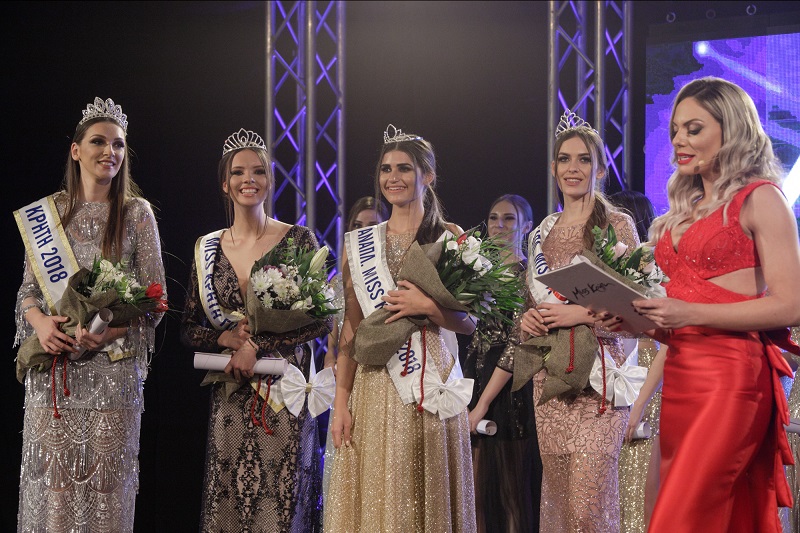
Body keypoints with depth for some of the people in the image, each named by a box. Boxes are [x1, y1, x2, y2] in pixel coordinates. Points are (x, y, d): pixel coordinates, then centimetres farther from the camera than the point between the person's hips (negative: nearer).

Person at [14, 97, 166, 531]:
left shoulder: (136, 213, 4)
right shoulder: (48, 211, 9)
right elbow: (28, 289, 12)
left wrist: (108, 331, -15)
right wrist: (40, 322, -10)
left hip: (112, 364, -2)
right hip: (52, 366, 2)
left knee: (105, 484, -2)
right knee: (51, 481, 0)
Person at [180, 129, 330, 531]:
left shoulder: (298, 240, -1)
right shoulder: (208, 249, 9)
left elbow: (321, 320, -6)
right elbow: (188, 329, 12)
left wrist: (256, 346, -13)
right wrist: (224, 338, -8)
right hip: (230, 399, 3)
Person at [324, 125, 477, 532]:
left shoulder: (450, 237, 3)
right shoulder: (359, 244, 9)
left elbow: (469, 322, 3)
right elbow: (351, 328, 7)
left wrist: (426, 307, -15)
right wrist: (341, 401, 0)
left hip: (433, 381, -1)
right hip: (375, 386, 2)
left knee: (429, 496, 2)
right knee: (377, 498, 1)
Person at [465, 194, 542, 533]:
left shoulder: (528, 274, -8)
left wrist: (482, 404, -17)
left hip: (510, 388, -7)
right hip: (476, 378, 7)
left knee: (512, 484, -2)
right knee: (478, 483, 7)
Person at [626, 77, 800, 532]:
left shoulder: (759, 199, -3)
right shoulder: (687, 208, 19)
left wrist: (690, 314, -17)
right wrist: (641, 319, 3)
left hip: (732, 375, -7)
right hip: (680, 373, 7)